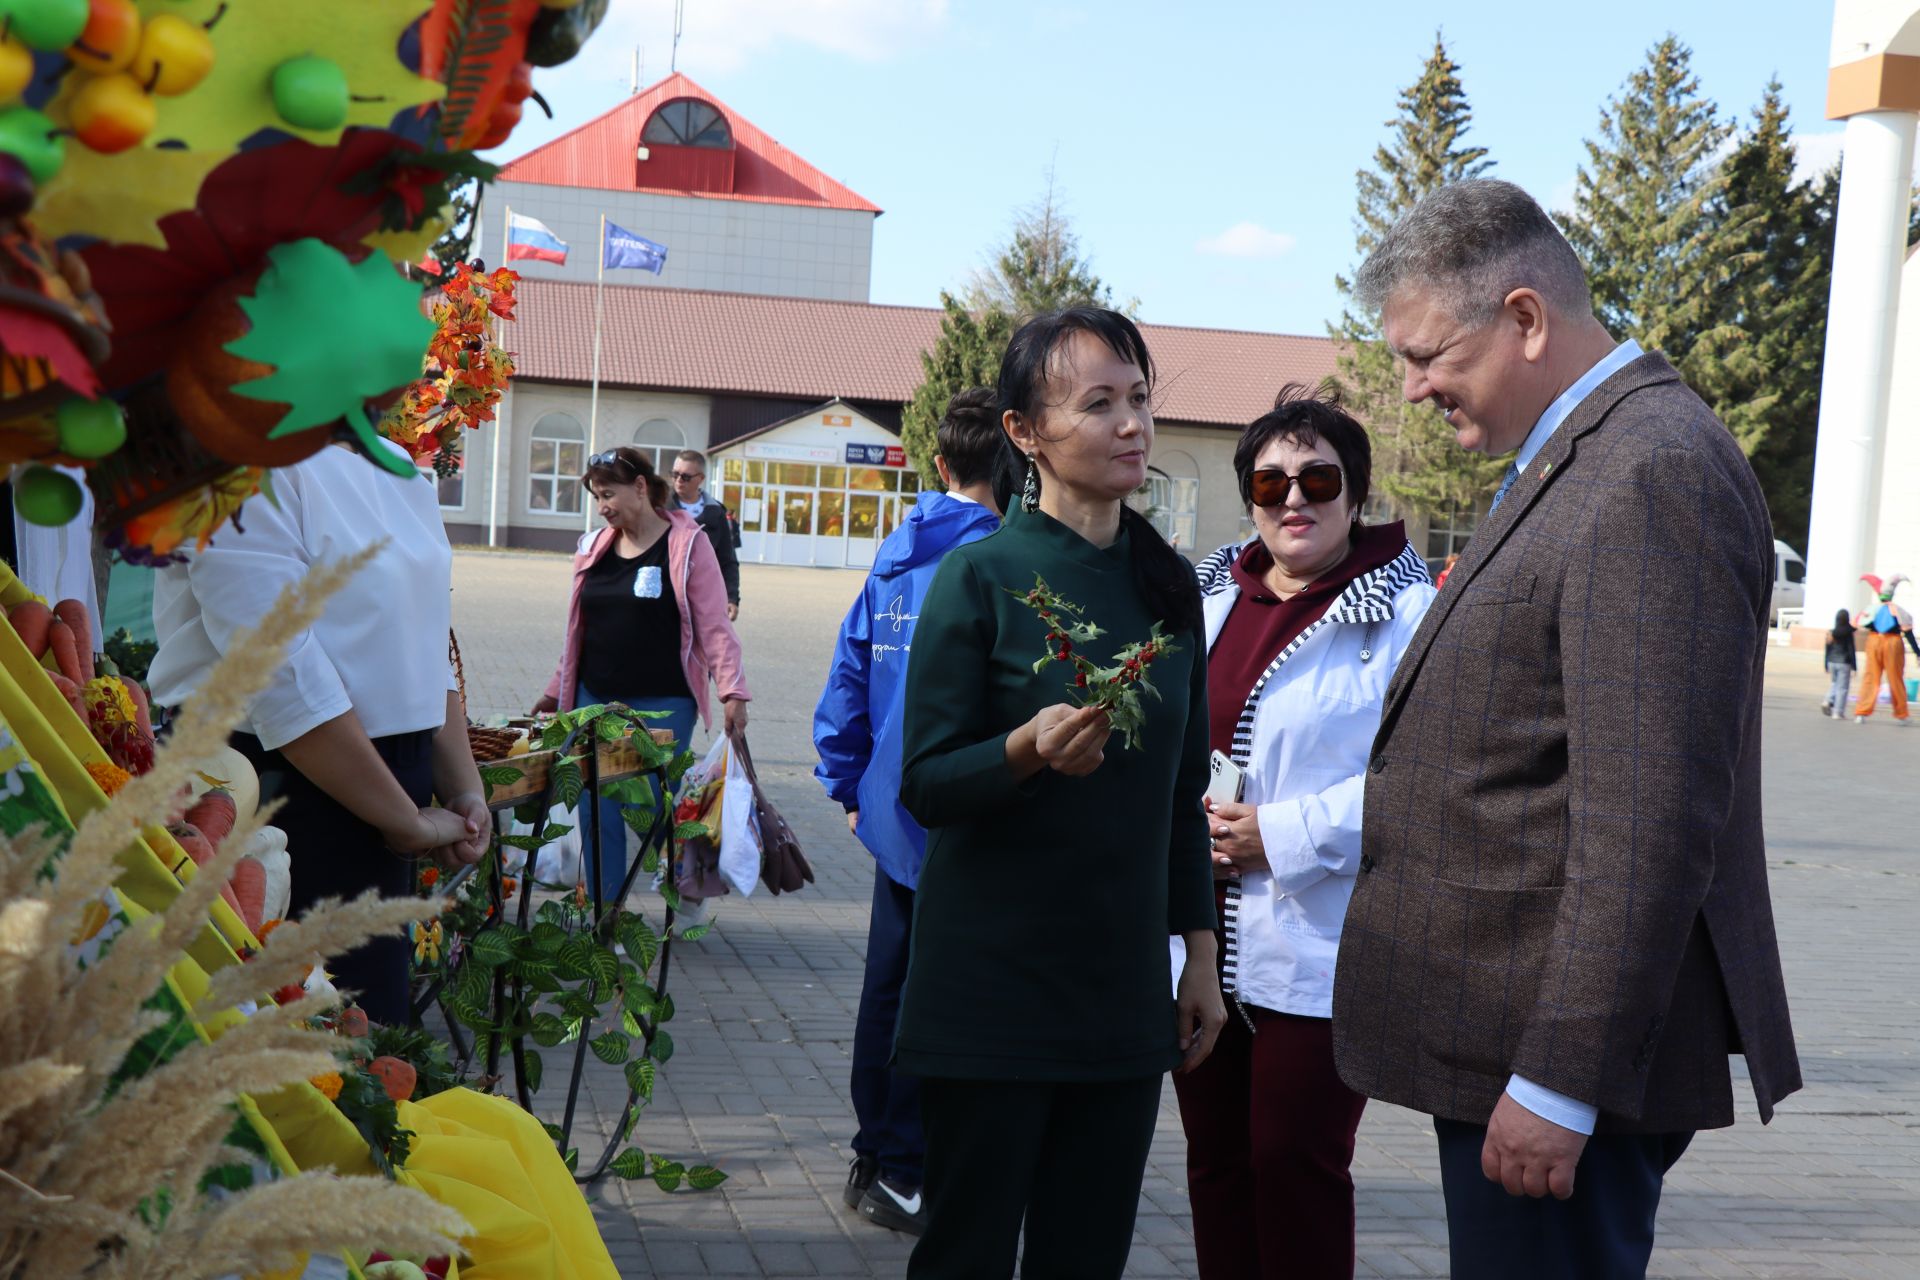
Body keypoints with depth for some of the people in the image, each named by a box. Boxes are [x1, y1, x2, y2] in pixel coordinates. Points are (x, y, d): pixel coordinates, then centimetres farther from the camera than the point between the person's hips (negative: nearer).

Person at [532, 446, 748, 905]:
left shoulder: (687, 544, -3)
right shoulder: (595, 548, 12)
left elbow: (714, 625, -7)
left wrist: (732, 691, -16)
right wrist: (555, 692, 19)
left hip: (662, 704, -5)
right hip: (596, 700, 5)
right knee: (597, 813, 4)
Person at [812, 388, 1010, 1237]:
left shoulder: (894, 559, 8)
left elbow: (848, 678, 10)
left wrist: (848, 785, 17)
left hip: (895, 815, 8)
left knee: (889, 985, 17)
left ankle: (876, 1158, 28)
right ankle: (899, 1172, 8)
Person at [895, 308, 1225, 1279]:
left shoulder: (1169, 582, 6)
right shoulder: (981, 577, -9)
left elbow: (1183, 791, 13)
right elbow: (927, 785, -11)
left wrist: (1201, 957, 12)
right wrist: (1030, 749, -30)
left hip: (1124, 985, 5)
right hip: (992, 988, -5)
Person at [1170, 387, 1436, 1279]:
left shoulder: (1406, 615, -10)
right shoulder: (1208, 597, 10)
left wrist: (1281, 836, -19)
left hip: (1317, 950, -6)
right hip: (1201, 935, 6)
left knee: (1294, 1163, 0)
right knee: (1215, 1160, 15)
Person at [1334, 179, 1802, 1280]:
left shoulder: (1656, 474, -18)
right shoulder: (1578, 460, 14)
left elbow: (1650, 818, -24)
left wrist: (1559, 1082, -22)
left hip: (1566, 1062, -10)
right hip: (1519, 1035, 10)